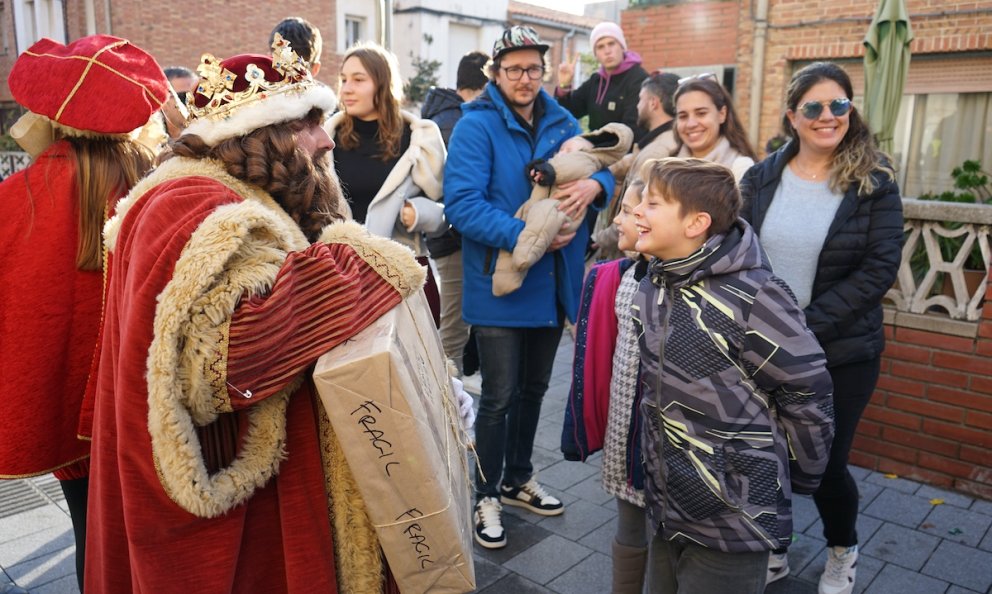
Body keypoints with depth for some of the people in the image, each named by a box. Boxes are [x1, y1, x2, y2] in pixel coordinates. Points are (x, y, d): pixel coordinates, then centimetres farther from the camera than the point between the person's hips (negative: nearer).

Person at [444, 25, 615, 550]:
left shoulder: (561, 123, 7)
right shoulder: (476, 126, -12)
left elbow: (604, 170, 6)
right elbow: (462, 205, -21)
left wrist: (594, 184, -18)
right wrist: (527, 236, -29)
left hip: (551, 283, 6)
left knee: (533, 388, 19)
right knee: (499, 397, 3)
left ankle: (518, 479, 40)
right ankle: (487, 496, 24)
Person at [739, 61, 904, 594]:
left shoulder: (875, 182, -5)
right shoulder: (762, 177, 2)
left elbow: (879, 269, -11)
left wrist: (806, 325, -18)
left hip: (842, 353, -2)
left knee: (825, 462, 8)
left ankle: (842, 551, 40)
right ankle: (771, 551, 38)